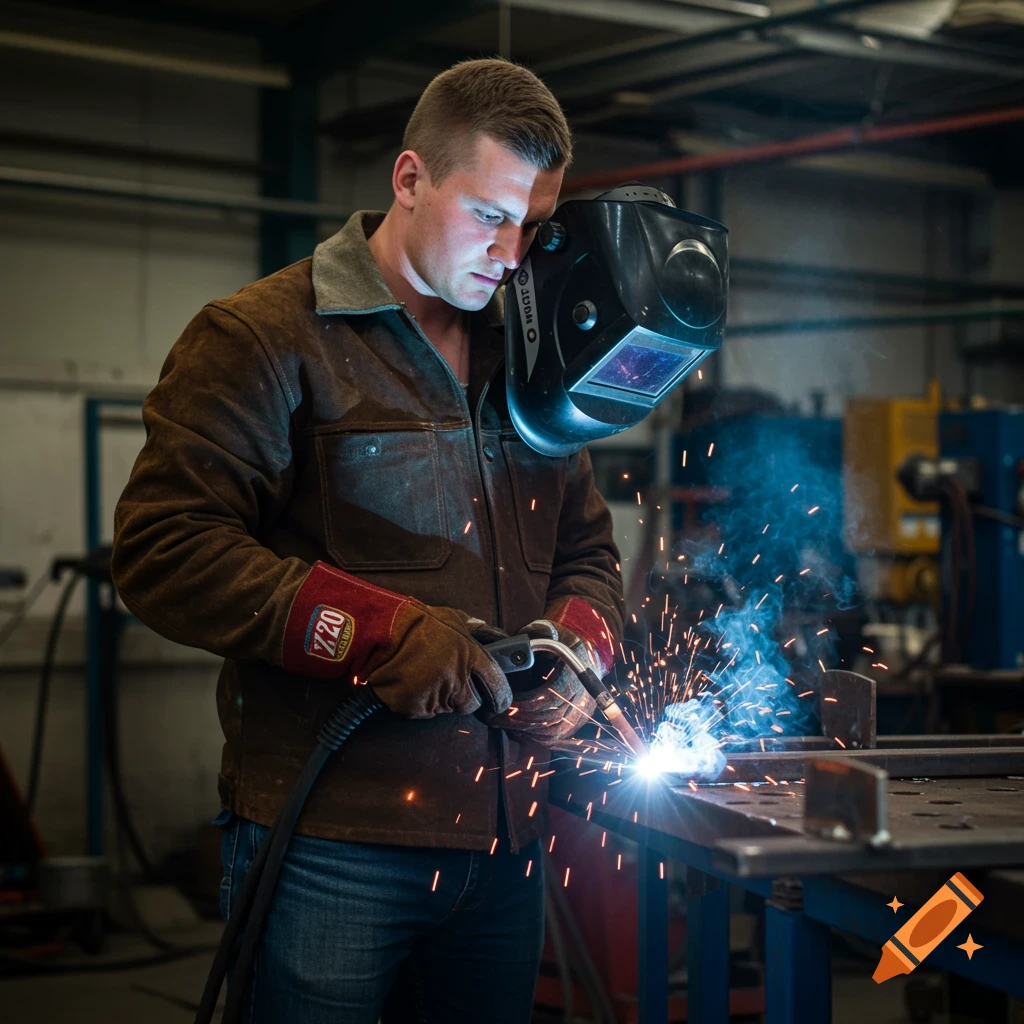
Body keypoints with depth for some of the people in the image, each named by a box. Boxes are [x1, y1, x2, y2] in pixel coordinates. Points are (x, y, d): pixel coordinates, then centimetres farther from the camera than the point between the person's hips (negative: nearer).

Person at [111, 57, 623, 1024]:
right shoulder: (260, 336, -5)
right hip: (330, 847, -6)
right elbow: (162, 549, -15)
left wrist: (578, 646, -1)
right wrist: (381, 632, -22)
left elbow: (587, 551, 23)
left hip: (505, 831, 6)